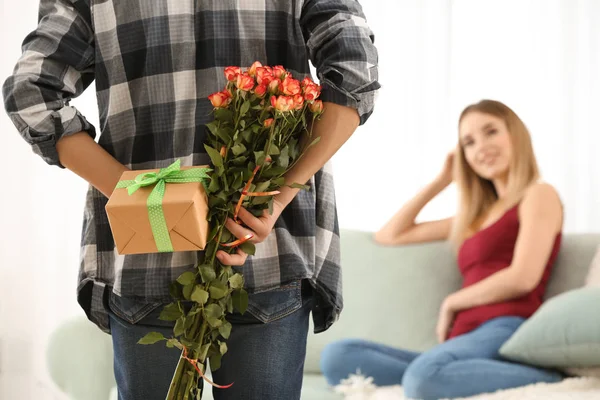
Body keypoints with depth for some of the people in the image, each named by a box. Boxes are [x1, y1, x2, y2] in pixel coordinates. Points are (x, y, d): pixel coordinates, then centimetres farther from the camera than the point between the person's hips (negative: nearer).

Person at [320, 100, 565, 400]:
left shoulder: (539, 195, 7)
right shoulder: (477, 215, 29)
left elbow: (522, 278, -9)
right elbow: (389, 236, 34)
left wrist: (451, 303, 3)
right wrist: (441, 181, 30)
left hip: (506, 330, -8)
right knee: (337, 356, -14)